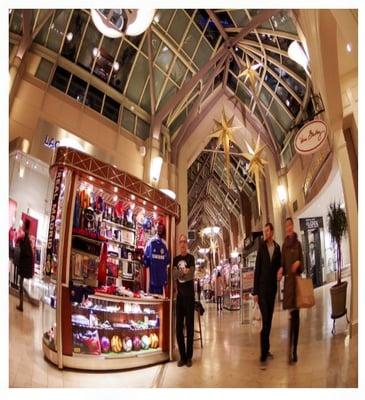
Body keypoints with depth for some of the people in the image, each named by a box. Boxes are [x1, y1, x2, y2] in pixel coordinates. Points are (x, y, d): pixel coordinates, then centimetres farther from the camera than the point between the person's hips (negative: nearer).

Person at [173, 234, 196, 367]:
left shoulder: (191, 258, 0)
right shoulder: (176, 259, 11)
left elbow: (191, 275, -12)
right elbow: (174, 275, -4)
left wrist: (180, 274, -11)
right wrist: (183, 272, -20)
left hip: (189, 296, -4)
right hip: (179, 296, 4)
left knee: (189, 326, 0)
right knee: (179, 327, 4)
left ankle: (189, 357, 9)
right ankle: (182, 356, 14)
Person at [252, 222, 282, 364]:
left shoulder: (277, 248, 5)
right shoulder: (261, 247, -4)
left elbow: (279, 266, 15)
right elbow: (257, 269, -5)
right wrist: (255, 291, -8)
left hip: (272, 287, 4)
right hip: (262, 287, -4)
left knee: (269, 320, 12)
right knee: (265, 320, -7)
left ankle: (266, 349, 24)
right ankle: (264, 352, 0)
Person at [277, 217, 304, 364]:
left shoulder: (298, 243, 7)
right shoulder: (284, 245, 6)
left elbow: (302, 265, 9)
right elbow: (283, 264, 6)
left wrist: (299, 263, -12)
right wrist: (281, 270, -15)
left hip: (297, 279, 2)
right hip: (288, 280, -1)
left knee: (296, 315, 5)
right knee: (292, 315, -8)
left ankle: (294, 349, 13)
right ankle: (291, 349, -6)